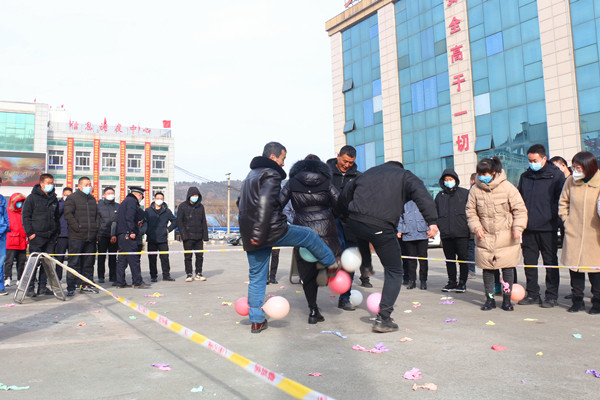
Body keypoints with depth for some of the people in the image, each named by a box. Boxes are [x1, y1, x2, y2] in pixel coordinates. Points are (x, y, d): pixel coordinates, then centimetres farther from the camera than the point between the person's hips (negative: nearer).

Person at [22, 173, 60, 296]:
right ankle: (30, 287, 4)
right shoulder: (32, 198, -2)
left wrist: (57, 231, 15)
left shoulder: (54, 199, 15)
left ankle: (42, 286, 14)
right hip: (37, 236, -5)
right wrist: (30, 232, -10)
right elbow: (25, 216, -4)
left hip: (51, 236, 5)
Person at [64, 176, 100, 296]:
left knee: (89, 262, 11)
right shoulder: (72, 198, -3)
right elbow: (68, 214, -11)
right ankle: (71, 286, 2)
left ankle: (86, 284, 20)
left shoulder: (92, 199, 18)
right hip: (76, 237, -6)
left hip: (91, 237, 6)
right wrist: (77, 227, -15)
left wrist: (96, 228, 11)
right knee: (74, 262, -4)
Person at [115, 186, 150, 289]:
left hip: (121, 234, 10)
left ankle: (120, 282, 14)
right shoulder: (132, 201, -8)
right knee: (134, 259, -7)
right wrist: (132, 231, -22)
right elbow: (129, 217, -19)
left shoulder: (124, 201, 23)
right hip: (128, 235, -10)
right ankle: (137, 282, -5)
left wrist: (136, 224, 22)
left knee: (122, 259, 11)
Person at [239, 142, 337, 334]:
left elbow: (241, 203, 28)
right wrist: (259, 233, -26)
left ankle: (256, 321, 17)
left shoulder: (250, 176, 20)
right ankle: (332, 263, 30)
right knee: (309, 236, 12)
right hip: (272, 232, -9)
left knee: (256, 277, 13)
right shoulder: (271, 175, -10)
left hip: (250, 237, 9)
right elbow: (265, 204, -24)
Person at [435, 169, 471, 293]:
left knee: (463, 258, 1)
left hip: (462, 233, -3)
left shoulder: (465, 193, 5)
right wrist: (438, 226, 6)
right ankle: (452, 282, 16)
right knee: (449, 259, 8)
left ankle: (462, 283, 9)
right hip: (446, 234, 3)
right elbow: (435, 213, 18)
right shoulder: (440, 196, 15)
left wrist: (470, 226, -5)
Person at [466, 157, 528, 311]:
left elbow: (520, 209, -3)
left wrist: (518, 228, -15)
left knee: (508, 268, 4)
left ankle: (507, 299, 18)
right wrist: (476, 227, -7)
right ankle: (490, 299, 19)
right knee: (487, 269, 5)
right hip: (484, 238, 2)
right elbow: (471, 212, 8)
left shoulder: (507, 187, -6)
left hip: (506, 237, -2)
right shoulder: (475, 190, 0)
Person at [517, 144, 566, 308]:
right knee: (529, 262, 8)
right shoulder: (525, 176, 13)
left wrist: (550, 216, -14)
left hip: (547, 227, -4)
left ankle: (552, 296, 13)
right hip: (528, 228, 5)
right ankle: (532, 294, 19)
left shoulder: (556, 175, -1)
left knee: (550, 262, 4)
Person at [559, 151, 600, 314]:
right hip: (573, 233, 3)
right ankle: (577, 300, 19)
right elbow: (563, 202, 15)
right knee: (574, 266, 6)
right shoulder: (571, 181, 1)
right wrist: (566, 219, 7)